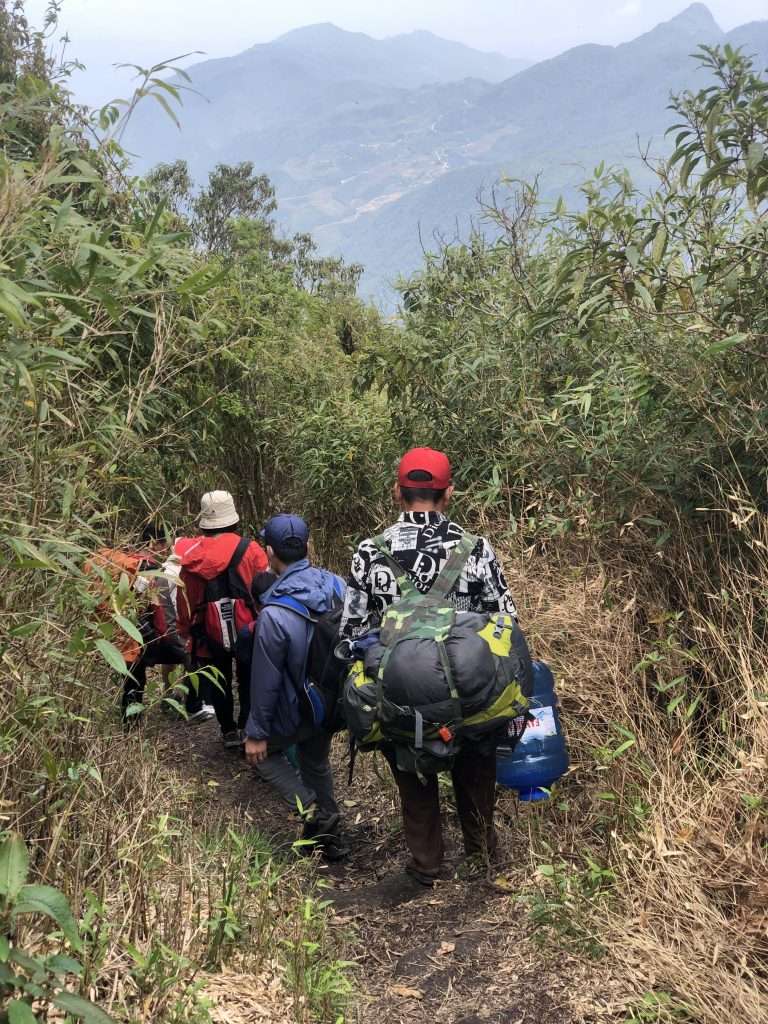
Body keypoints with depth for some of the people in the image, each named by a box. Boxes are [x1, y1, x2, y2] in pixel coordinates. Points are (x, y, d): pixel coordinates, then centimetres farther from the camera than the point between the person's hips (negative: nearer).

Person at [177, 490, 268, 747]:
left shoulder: (192, 556, -4)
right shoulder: (250, 550, -12)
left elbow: (185, 602, 2)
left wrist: (186, 632, 15)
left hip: (209, 635, 2)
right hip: (248, 630, -2)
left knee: (219, 683, 18)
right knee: (249, 682, 14)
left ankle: (229, 731, 24)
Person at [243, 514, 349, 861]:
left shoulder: (274, 614, -30)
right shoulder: (337, 585, -14)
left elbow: (265, 680, -22)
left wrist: (256, 733, -9)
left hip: (298, 712, -5)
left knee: (262, 752, 21)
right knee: (316, 761, 27)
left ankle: (312, 810, 6)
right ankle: (330, 835, 36)